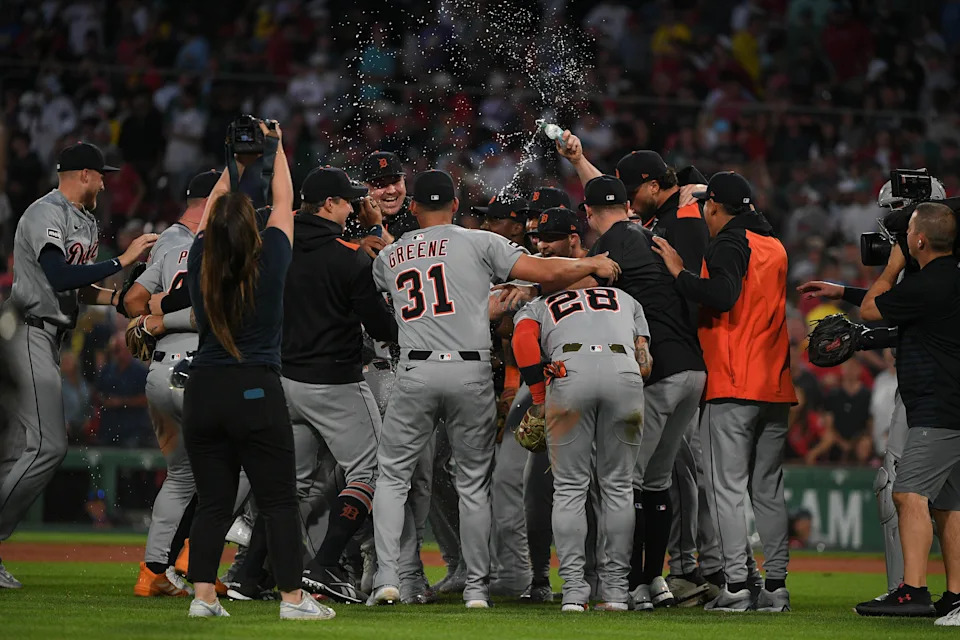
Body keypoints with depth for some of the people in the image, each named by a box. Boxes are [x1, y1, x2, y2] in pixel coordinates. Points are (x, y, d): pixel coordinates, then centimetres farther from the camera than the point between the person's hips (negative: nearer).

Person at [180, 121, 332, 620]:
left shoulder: (201, 265, 1)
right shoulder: (269, 263, -6)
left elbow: (210, 211, 19)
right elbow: (284, 203, 8)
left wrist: (234, 166, 31)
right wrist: (275, 149, 23)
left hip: (203, 392, 4)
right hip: (256, 395, -3)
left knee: (212, 501, 8)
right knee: (279, 500, 0)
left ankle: (203, 596, 2)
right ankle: (292, 598, -3)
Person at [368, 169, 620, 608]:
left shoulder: (388, 257, 15)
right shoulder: (479, 243, 4)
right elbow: (545, 272, -2)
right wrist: (593, 265, 15)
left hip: (415, 374, 1)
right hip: (472, 374, -1)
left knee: (392, 475, 12)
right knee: (473, 483, 10)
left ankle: (387, 576, -1)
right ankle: (476, 586, 11)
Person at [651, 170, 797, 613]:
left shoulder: (729, 245, -8)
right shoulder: (775, 247, 19)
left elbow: (722, 295, -23)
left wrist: (680, 273, -12)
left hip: (732, 386, -8)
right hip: (776, 387, 8)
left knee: (727, 489, -7)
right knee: (768, 490, 11)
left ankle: (737, 586, -13)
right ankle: (776, 586, 9)